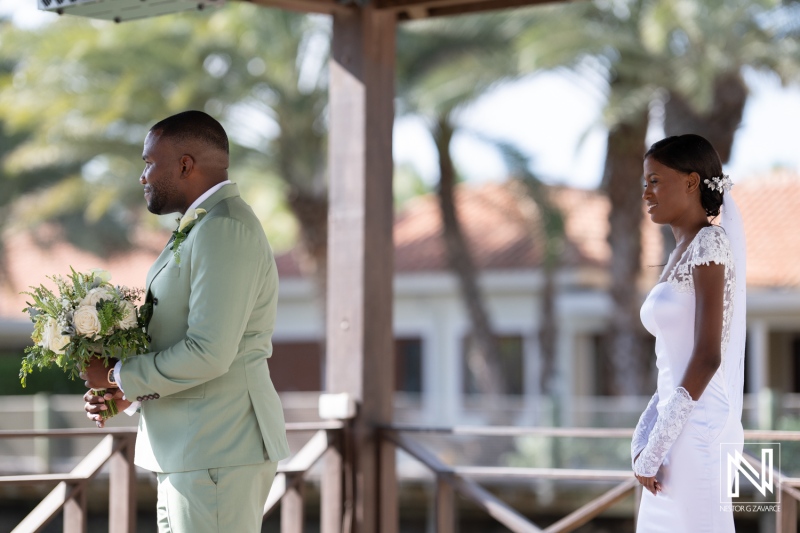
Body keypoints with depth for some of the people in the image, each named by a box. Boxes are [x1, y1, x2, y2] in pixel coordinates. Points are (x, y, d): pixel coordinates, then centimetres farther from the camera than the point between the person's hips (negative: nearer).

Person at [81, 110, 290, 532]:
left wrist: (120, 377, -11)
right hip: (187, 451, 10)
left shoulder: (225, 230, -15)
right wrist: (130, 394, 8)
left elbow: (209, 353, -23)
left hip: (219, 450, -10)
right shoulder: (198, 229, 19)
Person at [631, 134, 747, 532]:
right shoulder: (682, 254, 18)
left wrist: (656, 446, -16)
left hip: (696, 434, -9)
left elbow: (708, 355, -17)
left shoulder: (710, 243, -9)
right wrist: (645, 438, 7)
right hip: (680, 433, 9)